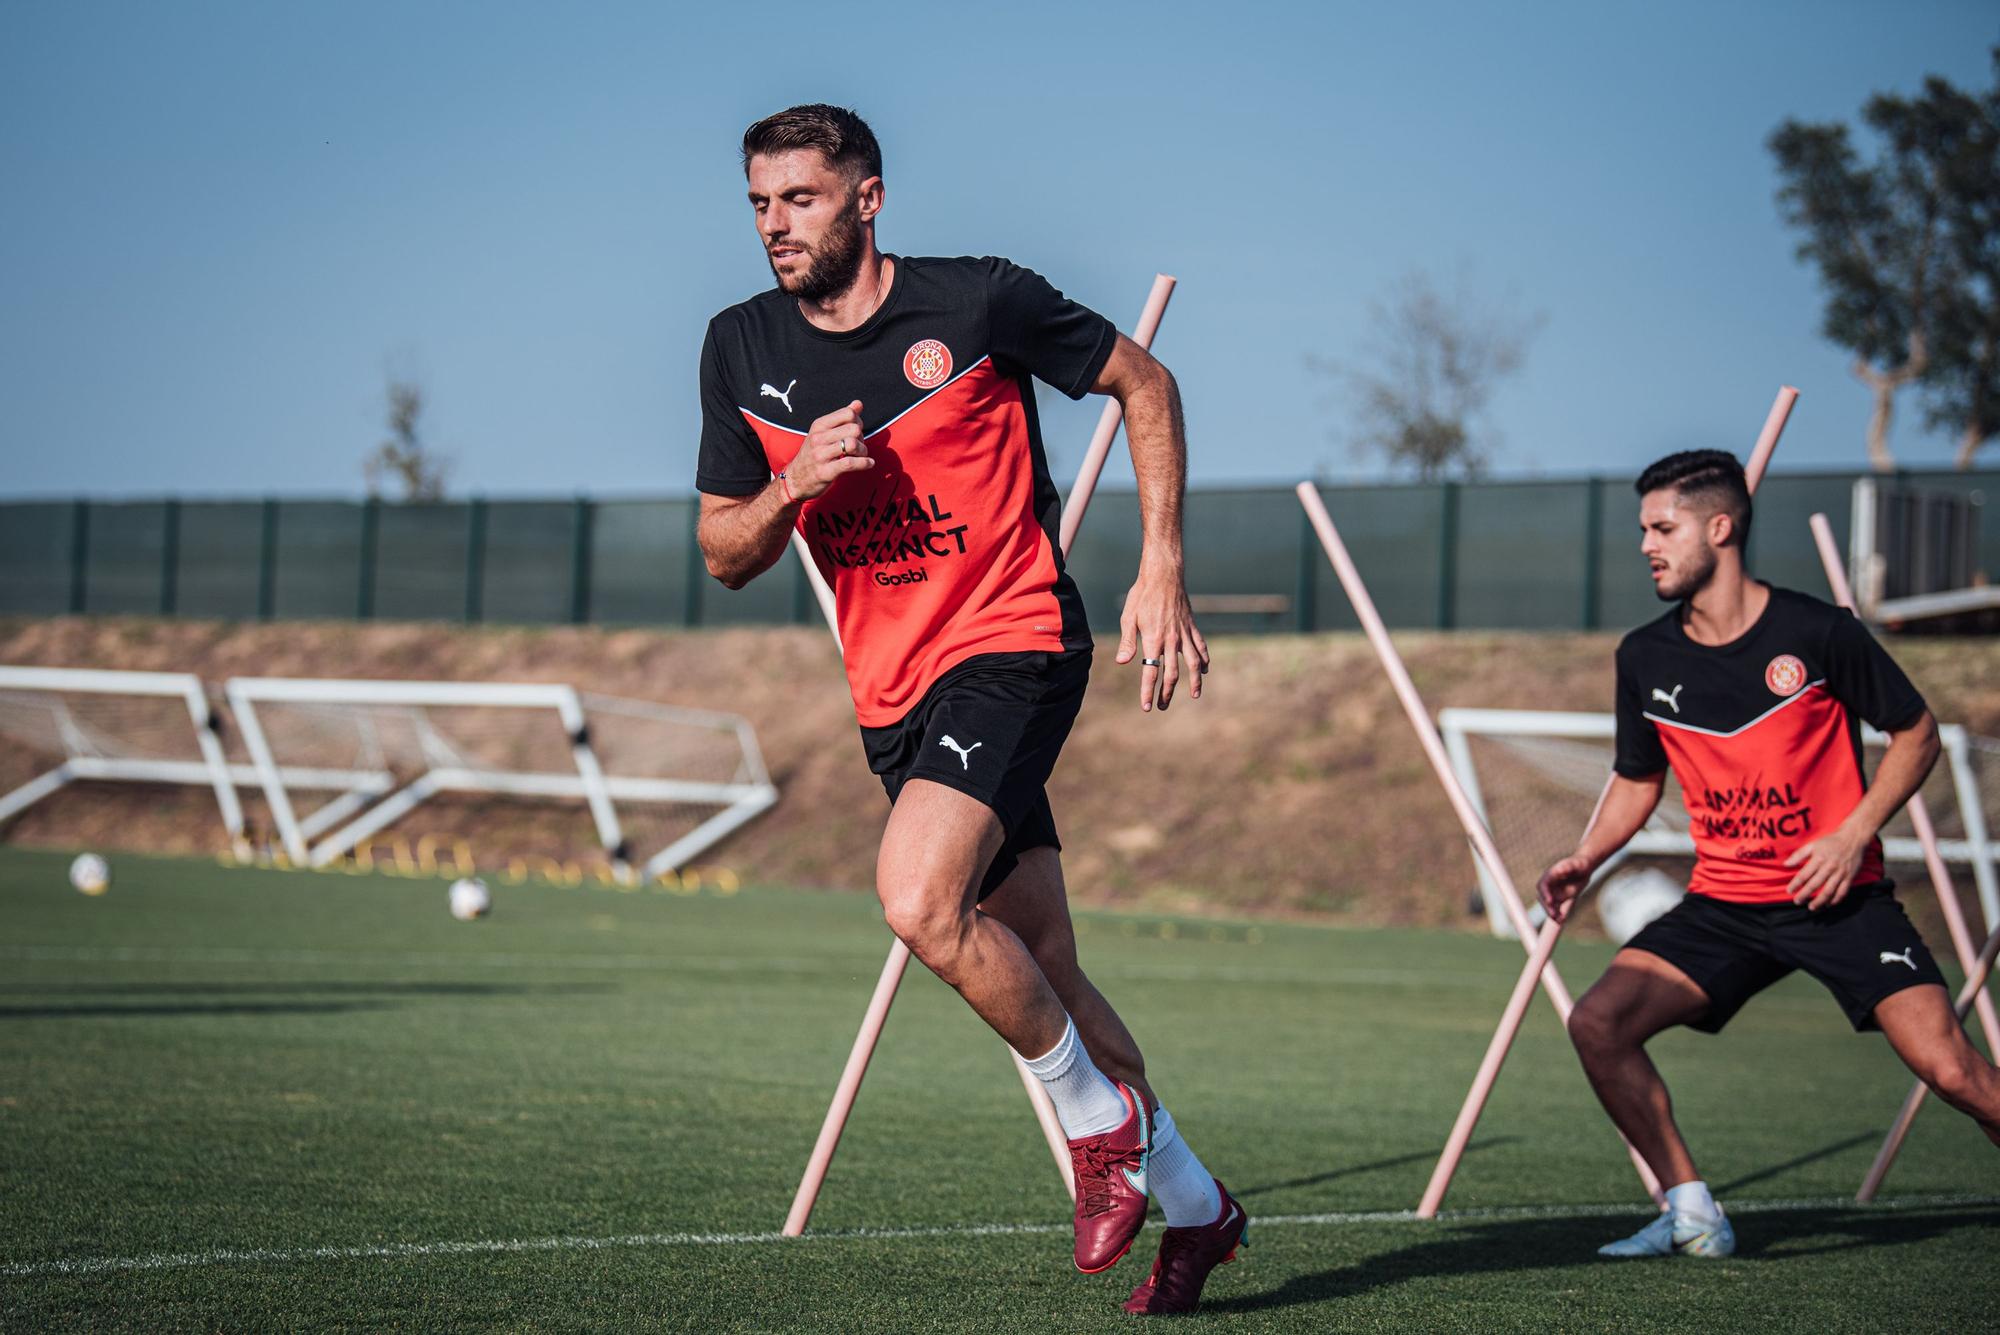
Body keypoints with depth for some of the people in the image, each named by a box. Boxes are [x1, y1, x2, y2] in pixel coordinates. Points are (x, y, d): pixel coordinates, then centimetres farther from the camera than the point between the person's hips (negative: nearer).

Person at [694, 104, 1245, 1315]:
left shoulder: (978, 301, -8)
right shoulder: (743, 350, 4)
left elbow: (1145, 384, 3)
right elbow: (724, 556, 9)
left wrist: (1162, 573, -4)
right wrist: (792, 486, -13)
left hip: (1015, 644, -6)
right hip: (894, 693, 6)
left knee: (920, 902, -27)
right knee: (1040, 974, 10)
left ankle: (1100, 1117, -4)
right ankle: (1194, 1204, 27)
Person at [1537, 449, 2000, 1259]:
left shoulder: (1816, 633, -10)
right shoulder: (1645, 659, 2)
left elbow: (1916, 735, 1)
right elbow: (1638, 777, 18)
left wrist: (1853, 835, -12)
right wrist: (1586, 858, 1)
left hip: (1839, 896, -4)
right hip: (1722, 906, 4)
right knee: (1598, 1023, -15)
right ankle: (1691, 1214, -1)